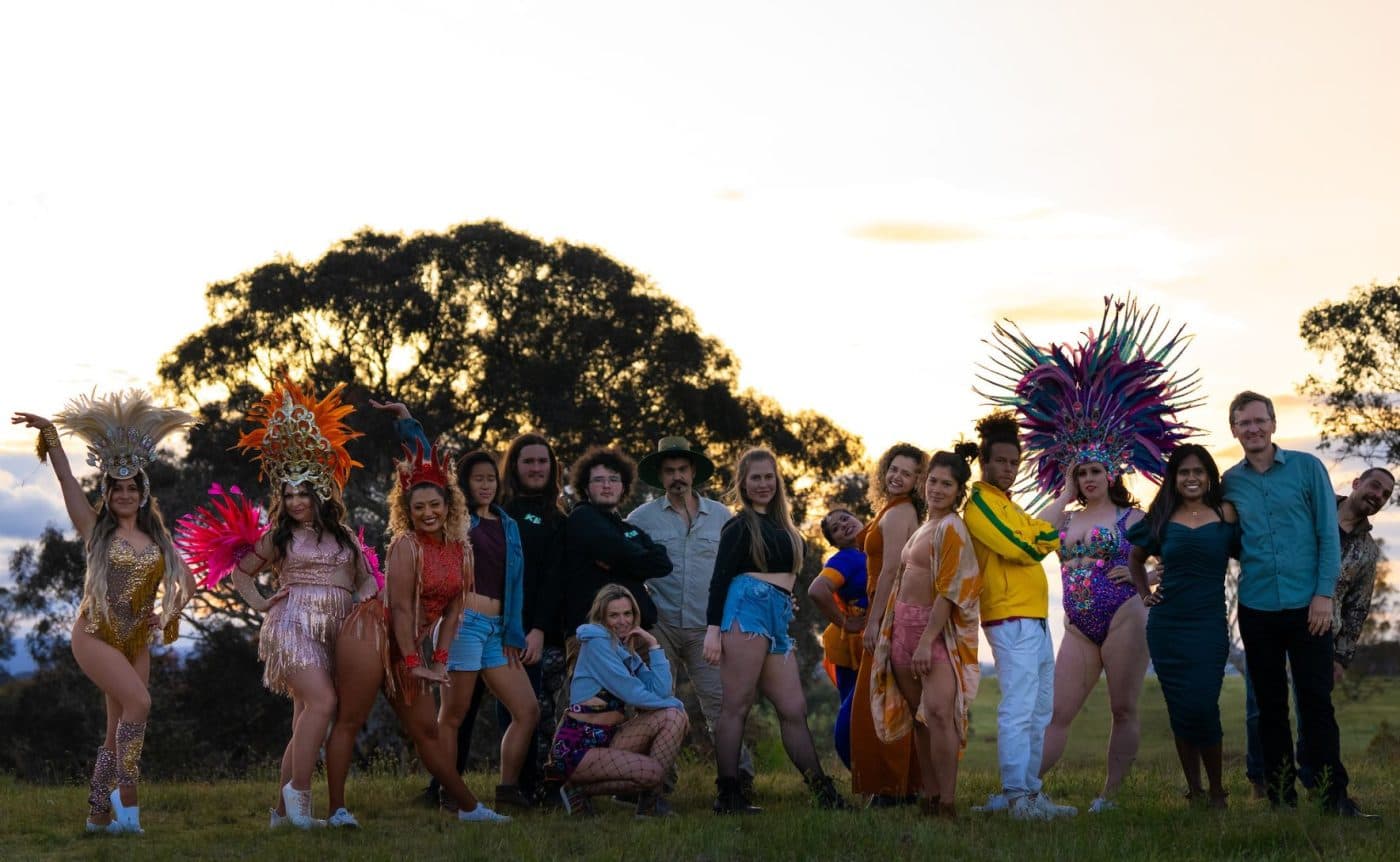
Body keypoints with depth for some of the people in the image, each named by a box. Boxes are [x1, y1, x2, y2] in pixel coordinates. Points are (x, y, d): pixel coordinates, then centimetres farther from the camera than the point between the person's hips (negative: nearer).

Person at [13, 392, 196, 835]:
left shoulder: (157, 540, 10)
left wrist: (169, 614, 0)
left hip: (136, 643, 5)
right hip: (94, 636, -5)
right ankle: (126, 793, -16)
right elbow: (66, 479, -7)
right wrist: (48, 432, -14)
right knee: (139, 702, -24)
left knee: (119, 732, 4)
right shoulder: (95, 529, 0)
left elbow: (186, 582, 17)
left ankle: (99, 815, 10)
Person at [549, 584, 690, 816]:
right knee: (652, 772, -24)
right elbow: (632, 694, -14)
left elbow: (659, 691, 2)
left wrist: (654, 646, 2)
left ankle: (649, 803, -5)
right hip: (576, 747, -8)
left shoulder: (627, 650, 17)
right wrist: (676, 704, -1)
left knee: (673, 717, -6)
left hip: (609, 739, 8)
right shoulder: (596, 642, -9)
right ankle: (577, 790, -5)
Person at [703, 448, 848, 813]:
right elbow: (720, 578, -6)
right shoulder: (740, 525, 1)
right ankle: (727, 795, -9)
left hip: (776, 619, 8)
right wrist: (713, 628, -15)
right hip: (747, 609, -7)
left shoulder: (780, 524, 22)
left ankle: (824, 794, 8)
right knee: (736, 706, -8)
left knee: (794, 710, 6)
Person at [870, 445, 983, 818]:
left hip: (936, 627, -9)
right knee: (919, 716, 9)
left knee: (938, 711, -20)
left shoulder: (951, 529, -9)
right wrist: (887, 631, 15)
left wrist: (927, 641, -22)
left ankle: (946, 805, -21)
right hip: (904, 626, 9)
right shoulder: (924, 528, 17)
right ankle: (929, 799, 14)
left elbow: (949, 591, -16)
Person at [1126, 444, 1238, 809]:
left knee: (1202, 707, -10)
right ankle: (1194, 790, 13)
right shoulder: (1162, 520, 7)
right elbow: (1136, 559, 22)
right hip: (1166, 626, 3)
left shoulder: (1226, 515, 0)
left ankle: (1217, 791, 4)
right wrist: (1145, 594, 11)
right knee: (1180, 711, 5)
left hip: (1209, 627, -3)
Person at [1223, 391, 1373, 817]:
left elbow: (1328, 534, -1)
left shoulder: (1307, 468, 1)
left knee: (1316, 701, -4)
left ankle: (1334, 794, 0)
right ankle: (1281, 796, 12)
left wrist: (1324, 594, -9)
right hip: (1257, 608, 3)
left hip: (1307, 606, -3)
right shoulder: (1229, 483, 7)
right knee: (1270, 704, 7)